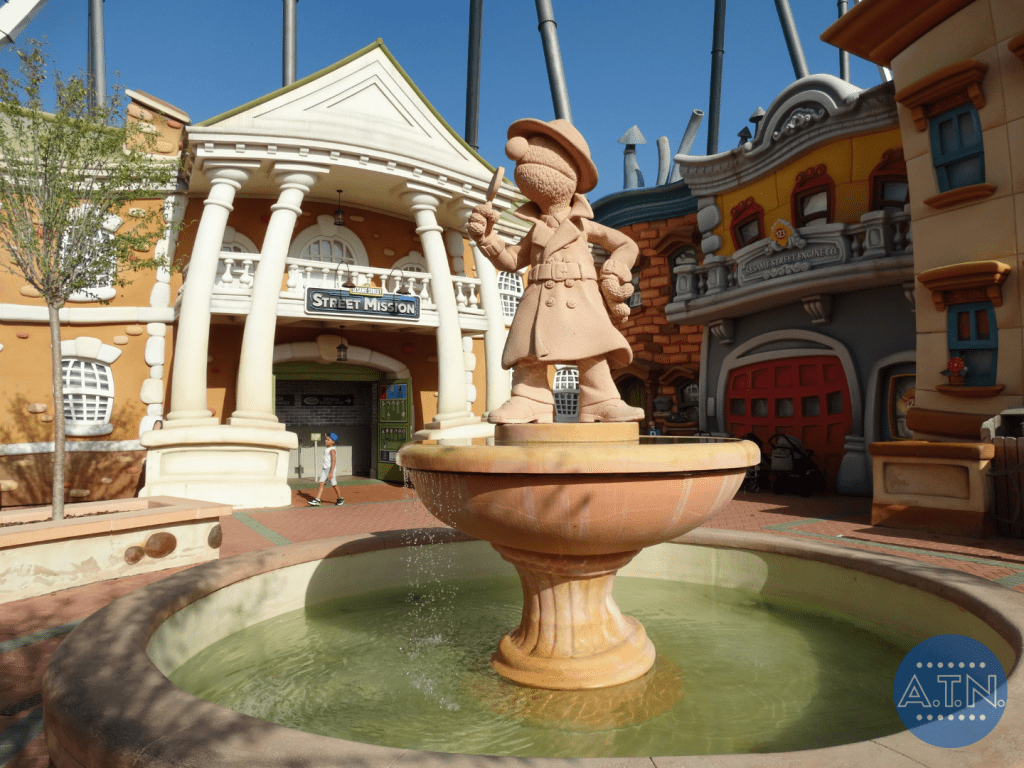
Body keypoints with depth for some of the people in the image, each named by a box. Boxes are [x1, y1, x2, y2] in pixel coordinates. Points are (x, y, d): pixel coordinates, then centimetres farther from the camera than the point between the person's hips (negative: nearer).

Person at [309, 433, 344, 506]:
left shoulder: (332, 450, -13)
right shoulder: (326, 449, 14)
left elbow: (334, 461, -20)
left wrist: (331, 473, -24)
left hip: (330, 469, -8)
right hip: (325, 469, 8)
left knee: (334, 485, 1)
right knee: (321, 483, -2)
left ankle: (340, 499, 16)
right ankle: (317, 500, -7)